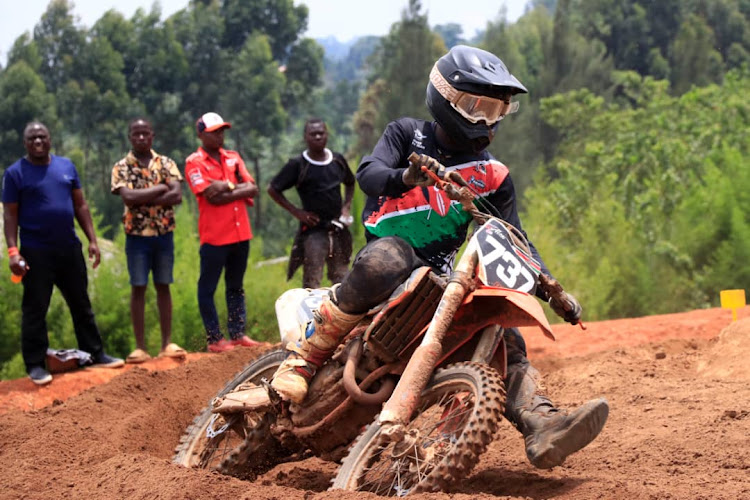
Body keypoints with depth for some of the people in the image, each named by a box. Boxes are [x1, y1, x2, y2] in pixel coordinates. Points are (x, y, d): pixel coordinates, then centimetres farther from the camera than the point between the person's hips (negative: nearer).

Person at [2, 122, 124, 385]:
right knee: (35, 309, 0)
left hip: (70, 248, 5)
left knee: (81, 304, 13)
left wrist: (92, 240, 7)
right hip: (36, 253, -5)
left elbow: (80, 205, 12)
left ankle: (95, 354, 23)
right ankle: (35, 365, 6)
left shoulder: (66, 166, 9)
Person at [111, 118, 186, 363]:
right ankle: (140, 347, 2)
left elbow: (177, 196, -10)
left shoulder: (166, 164, 4)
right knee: (138, 288, 0)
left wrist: (143, 200, -16)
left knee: (163, 286, 7)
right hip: (137, 234, -2)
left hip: (164, 233, 2)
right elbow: (128, 197, -18)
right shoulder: (121, 167, -1)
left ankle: (167, 343, 11)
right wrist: (161, 189, -12)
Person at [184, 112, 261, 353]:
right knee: (207, 288, -1)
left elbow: (252, 188, 1)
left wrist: (227, 189, -13)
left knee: (236, 286, 13)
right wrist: (237, 186, -6)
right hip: (214, 236, -6)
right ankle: (215, 339, 4)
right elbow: (211, 195, -16)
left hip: (240, 233, 6)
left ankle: (238, 333, 19)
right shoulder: (194, 163, -4)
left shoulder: (233, 158, 13)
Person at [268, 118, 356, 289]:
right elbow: (273, 190, 0)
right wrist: (296, 212, -6)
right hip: (313, 231, -5)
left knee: (341, 281, 10)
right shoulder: (298, 165, -5)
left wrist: (347, 206, 8)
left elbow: (350, 183, 26)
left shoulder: (338, 161, 8)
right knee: (312, 284, -6)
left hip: (338, 230, 5)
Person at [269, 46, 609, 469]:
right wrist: (406, 176, -38)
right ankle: (303, 359, -33)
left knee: (503, 336, -15)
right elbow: (368, 173, -14)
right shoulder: (406, 134, 3)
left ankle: (541, 425, -31)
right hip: (387, 252, -4)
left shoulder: (493, 176, 10)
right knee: (387, 259, -39)